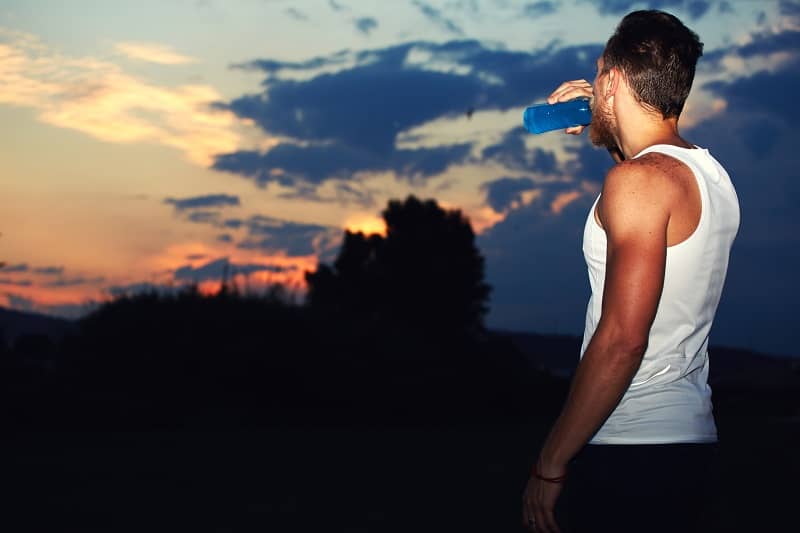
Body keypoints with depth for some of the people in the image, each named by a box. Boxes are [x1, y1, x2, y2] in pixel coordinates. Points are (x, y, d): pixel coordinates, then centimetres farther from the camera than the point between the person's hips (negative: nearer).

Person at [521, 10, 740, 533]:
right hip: (692, 435, 9)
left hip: (631, 449, -9)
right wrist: (600, 129, 26)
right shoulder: (710, 171, 9)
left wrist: (551, 463, -19)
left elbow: (622, 338, -24)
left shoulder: (638, 180, -18)